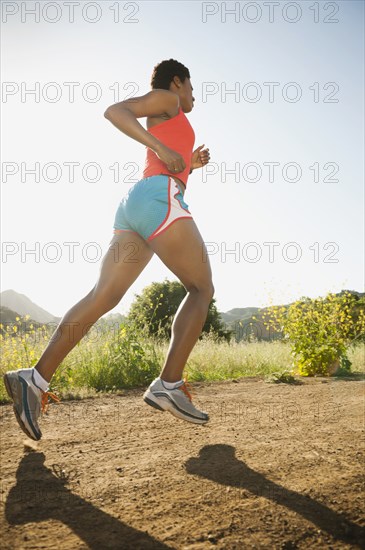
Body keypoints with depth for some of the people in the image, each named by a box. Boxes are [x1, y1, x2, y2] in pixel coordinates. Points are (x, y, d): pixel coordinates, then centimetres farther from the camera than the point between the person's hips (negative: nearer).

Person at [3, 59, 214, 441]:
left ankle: (36, 379, -15)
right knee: (203, 289, -2)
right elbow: (114, 110, -4)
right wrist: (161, 148, -11)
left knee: (102, 297, -5)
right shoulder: (166, 99, 12)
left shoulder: (160, 129, 36)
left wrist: (189, 165, 31)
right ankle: (168, 385, -13)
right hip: (159, 201, -8)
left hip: (133, 205, 8)